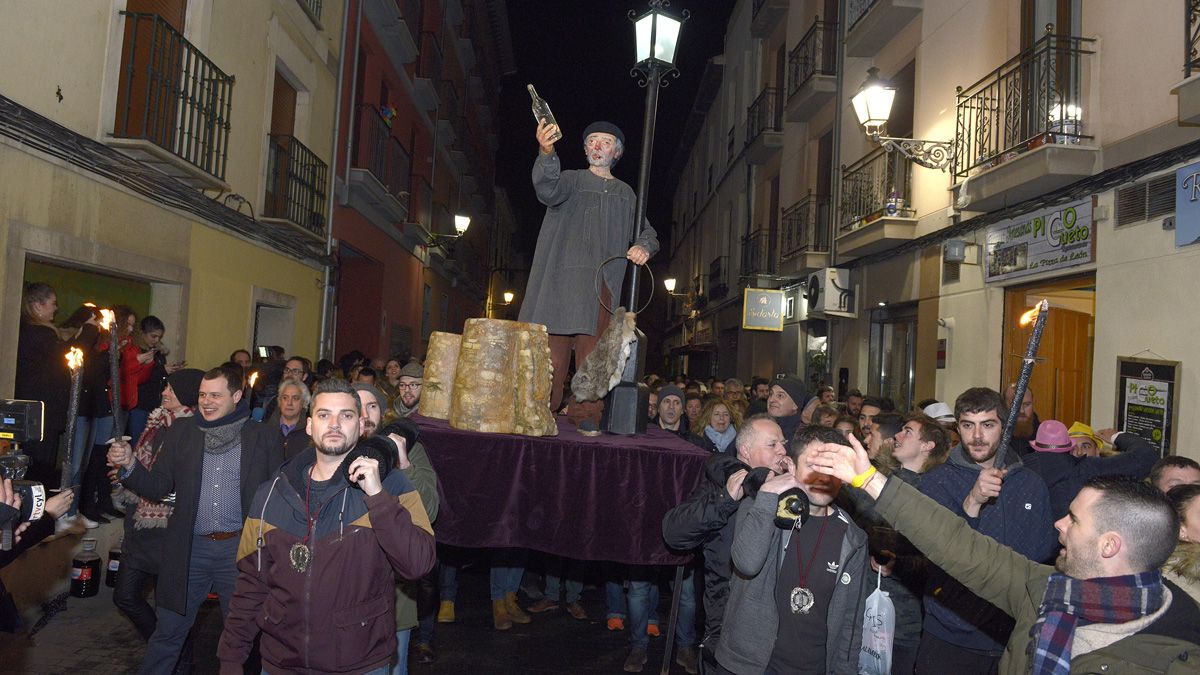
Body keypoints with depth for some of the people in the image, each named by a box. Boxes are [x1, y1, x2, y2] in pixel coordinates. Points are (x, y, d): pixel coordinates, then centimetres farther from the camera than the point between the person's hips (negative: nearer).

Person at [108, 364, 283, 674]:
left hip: (239, 548, -1)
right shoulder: (181, 431, 5)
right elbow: (157, 488, 4)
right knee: (168, 632, 11)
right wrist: (128, 464, -13)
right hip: (190, 547, 2)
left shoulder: (265, 437, -2)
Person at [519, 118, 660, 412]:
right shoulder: (571, 180, 12)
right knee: (552, 355, -9)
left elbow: (646, 232, 21)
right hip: (561, 279, -2)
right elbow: (547, 190, -11)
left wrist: (644, 246, -4)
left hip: (601, 284, 2)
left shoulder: (626, 194, 22)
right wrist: (546, 153, -31)